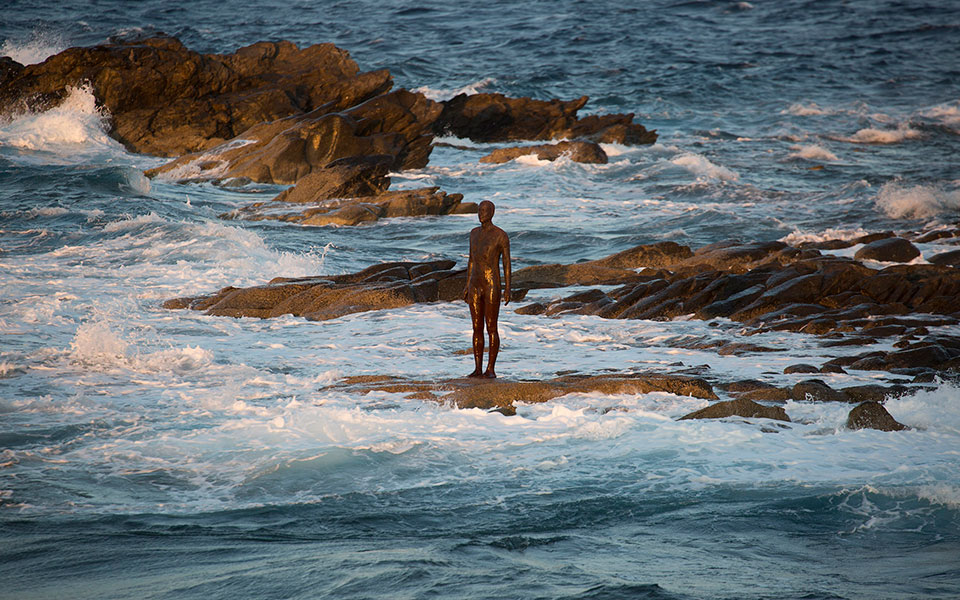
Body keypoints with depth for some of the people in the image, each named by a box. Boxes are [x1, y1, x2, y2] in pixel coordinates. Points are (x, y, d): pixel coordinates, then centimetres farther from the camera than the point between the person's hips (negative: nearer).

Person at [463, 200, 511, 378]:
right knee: (477, 328, 7)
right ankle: (478, 368, 13)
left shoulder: (501, 235, -8)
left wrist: (508, 289, -12)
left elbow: (507, 263, -7)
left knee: (491, 328, -2)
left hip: (492, 286, -6)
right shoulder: (474, 233, 11)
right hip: (475, 286, 6)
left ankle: (490, 369, 5)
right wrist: (467, 286, 14)